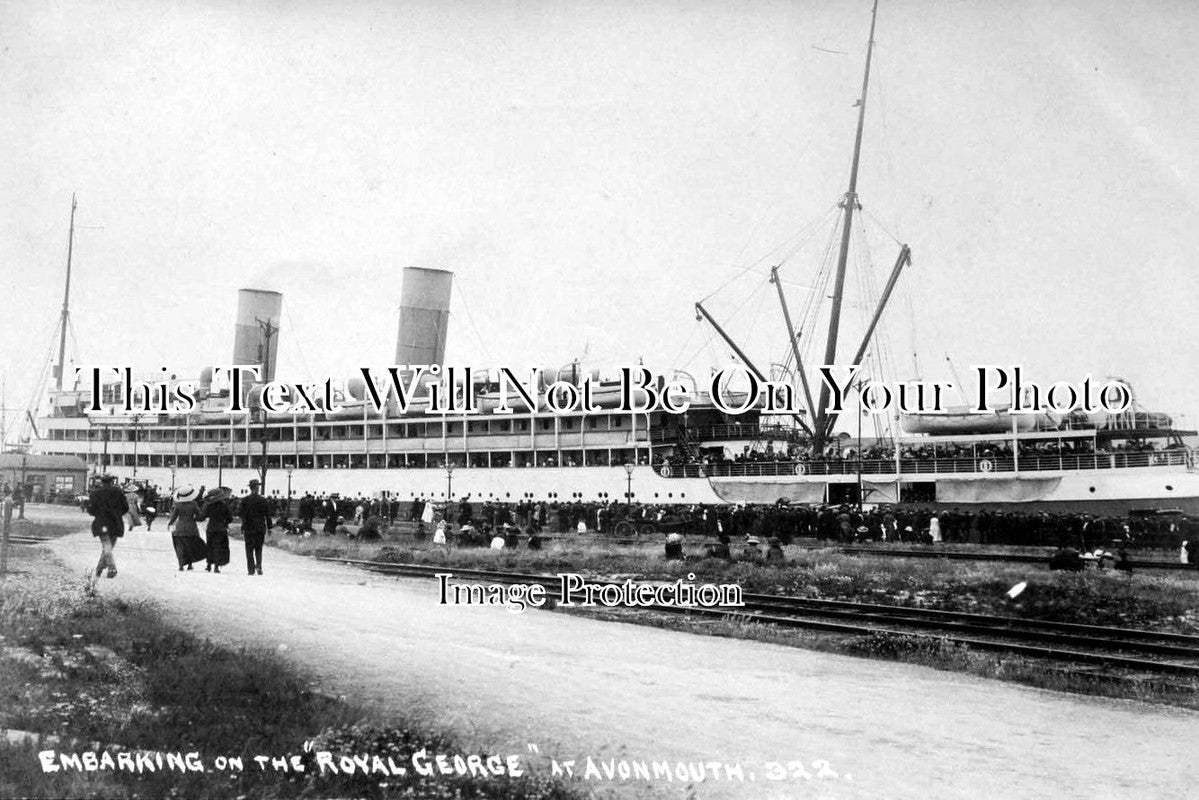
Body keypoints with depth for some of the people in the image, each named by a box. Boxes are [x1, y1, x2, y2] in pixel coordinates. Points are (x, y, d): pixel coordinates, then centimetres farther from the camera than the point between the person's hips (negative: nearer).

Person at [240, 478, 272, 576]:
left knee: (249, 549, 5)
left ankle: (251, 569, 1)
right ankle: (259, 566, -5)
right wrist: (269, 528, 7)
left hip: (249, 528, -1)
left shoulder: (245, 500, -3)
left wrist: (242, 529, -2)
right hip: (261, 528, 1)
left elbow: (243, 516, -4)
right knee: (258, 548, 13)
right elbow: (268, 516, 1)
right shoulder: (263, 500, 0)